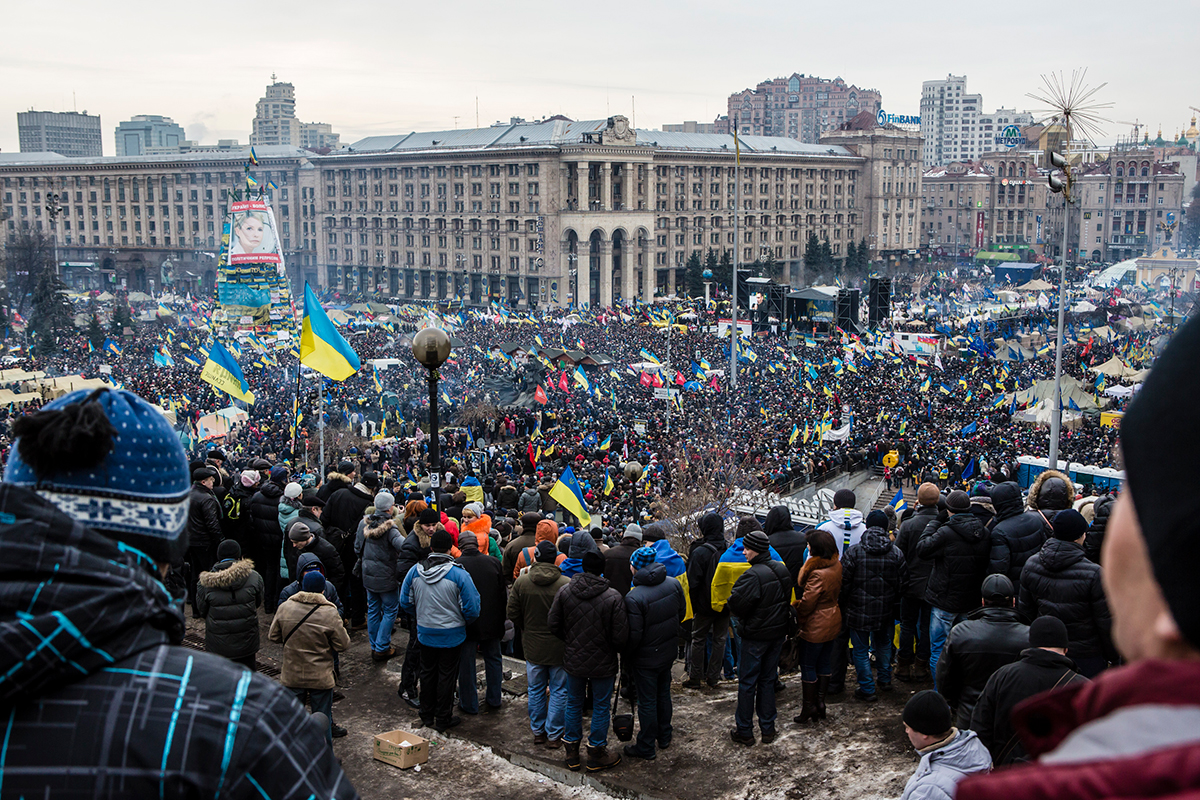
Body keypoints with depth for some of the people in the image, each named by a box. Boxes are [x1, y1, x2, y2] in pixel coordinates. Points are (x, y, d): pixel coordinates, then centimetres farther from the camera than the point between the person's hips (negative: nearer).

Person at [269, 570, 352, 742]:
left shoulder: (285, 607, -7)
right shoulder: (330, 613, -17)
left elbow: (273, 636, 4)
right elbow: (342, 645, -11)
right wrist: (342, 630, 8)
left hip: (291, 675, 3)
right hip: (321, 677, -3)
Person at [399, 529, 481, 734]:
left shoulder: (415, 571, -9)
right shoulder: (458, 574, -21)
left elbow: (405, 602, 3)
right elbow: (472, 609, -16)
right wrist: (464, 622, 5)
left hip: (425, 632, 4)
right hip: (451, 635, -3)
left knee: (427, 673, 20)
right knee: (446, 676, 9)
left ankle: (427, 715, 32)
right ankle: (443, 719, 19)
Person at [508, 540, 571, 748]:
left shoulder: (521, 582, -8)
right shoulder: (566, 584, -18)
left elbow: (513, 613, -1)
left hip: (532, 645, 3)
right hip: (559, 646, -3)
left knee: (535, 690, 17)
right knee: (558, 691, 11)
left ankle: (537, 732, 27)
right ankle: (554, 735, 16)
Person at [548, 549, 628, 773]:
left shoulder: (564, 592, -10)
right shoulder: (613, 597, -19)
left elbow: (553, 624, -2)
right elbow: (621, 636, -17)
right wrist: (614, 649, 5)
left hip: (573, 660, 3)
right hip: (603, 663, -3)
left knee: (573, 704, 18)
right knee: (601, 707, 13)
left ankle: (572, 754, 28)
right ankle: (597, 754, 24)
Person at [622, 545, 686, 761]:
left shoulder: (634, 597, -28)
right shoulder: (674, 584, -9)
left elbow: (634, 634, -23)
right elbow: (682, 613, 5)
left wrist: (625, 652, -5)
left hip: (646, 657, -6)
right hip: (669, 650, 6)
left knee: (647, 700, 7)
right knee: (663, 693, 23)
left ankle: (646, 747, 20)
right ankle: (664, 737, 39)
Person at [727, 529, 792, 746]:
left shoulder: (753, 576, -25)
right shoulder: (782, 569, 0)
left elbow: (736, 605, -22)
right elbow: (787, 598, 12)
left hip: (756, 636, -7)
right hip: (778, 632, 7)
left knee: (747, 683, 6)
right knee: (768, 680, 17)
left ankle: (744, 731, 15)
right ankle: (768, 729, 23)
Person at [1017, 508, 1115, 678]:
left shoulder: (1031, 564, -4)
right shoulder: (1093, 573, -20)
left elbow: (1025, 610, 7)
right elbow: (1106, 621, -12)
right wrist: (1111, 656, 2)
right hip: (1086, 656, -5)